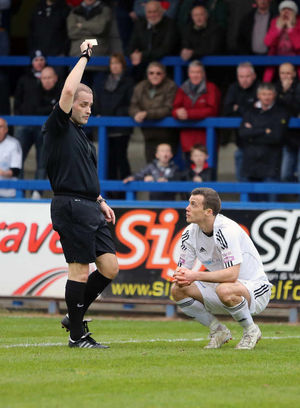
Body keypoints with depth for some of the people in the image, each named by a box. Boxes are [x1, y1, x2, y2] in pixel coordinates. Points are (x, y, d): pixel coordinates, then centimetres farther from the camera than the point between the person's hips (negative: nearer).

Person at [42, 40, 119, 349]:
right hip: (70, 206, -9)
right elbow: (68, 90, -18)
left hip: (90, 209, 9)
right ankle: (77, 335, 1)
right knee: (80, 270, -7)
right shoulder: (58, 127, -4)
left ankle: (75, 316, 19)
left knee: (110, 268, 5)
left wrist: (101, 202, 20)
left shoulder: (81, 135, 22)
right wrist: (84, 57, -8)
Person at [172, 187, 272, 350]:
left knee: (224, 290, -40)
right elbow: (182, 268, 1)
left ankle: (251, 330, -11)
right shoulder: (190, 232, -3)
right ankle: (219, 331, 4)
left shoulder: (227, 230, -26)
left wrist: (195, 276, -35)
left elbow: (232, 274, -34)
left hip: (254, 287, -7)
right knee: (178, 290, -11)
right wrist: (181, 278, -24)